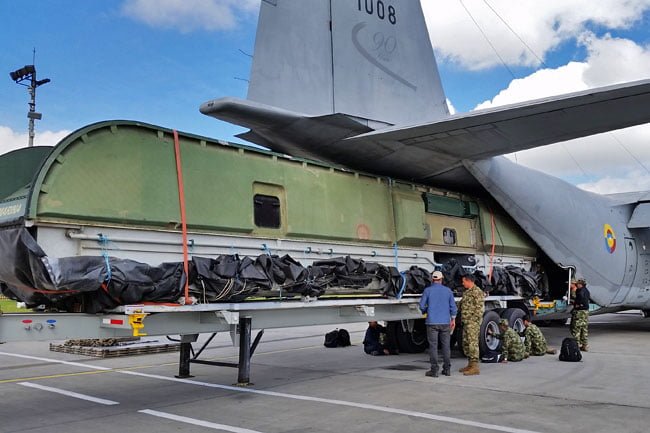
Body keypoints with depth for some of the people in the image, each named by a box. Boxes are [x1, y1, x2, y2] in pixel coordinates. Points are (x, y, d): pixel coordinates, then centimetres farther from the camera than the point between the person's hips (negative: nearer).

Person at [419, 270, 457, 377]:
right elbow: (453, 306, 6)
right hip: (445, 322, 3)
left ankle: (434, 370, -1)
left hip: (432, 322, -3)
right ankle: (447, 369, 13)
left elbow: (422, 306, -2)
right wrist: (453, 319, 16)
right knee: (446, 345, 9)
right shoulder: (448, 290, 4)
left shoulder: (427, 290, -3)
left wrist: (425, 311, 19)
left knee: (433, 346, -1)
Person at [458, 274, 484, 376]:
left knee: (473, 343, -11)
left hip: (473, 322, -10)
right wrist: (462, 319, 18)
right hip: (466, 322, 10)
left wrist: (473, 320, -19)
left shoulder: (477, 292, -11)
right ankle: (470, 364, 22)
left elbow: (479, 308, -17)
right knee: (466, 343, 13)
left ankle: (475, 367, -11)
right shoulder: (466, 291, 18)